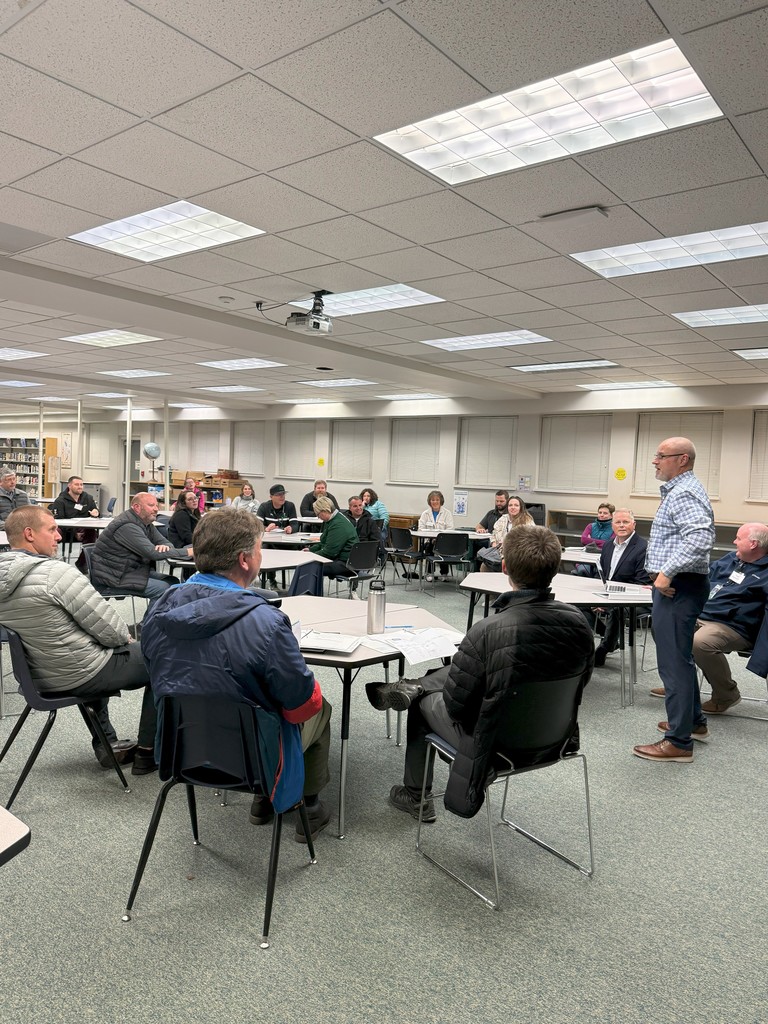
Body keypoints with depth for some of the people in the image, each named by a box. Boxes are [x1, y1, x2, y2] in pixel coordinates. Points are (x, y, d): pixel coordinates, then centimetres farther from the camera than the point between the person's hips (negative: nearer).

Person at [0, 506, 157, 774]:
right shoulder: (55, 572, -26)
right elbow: (107, 626, -22)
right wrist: (126, 637, 0)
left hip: (36, 676, 9)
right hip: (80, 676, -8)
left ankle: (106, 745, 37)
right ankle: (147, 754, 17)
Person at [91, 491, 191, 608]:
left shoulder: (145, 523, 9)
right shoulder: (127, 526, -22)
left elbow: (164, 542, 9)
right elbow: (152, 553, -28)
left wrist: (165, 546, -18)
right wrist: (187, 552, -26)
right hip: (114, 576, -10)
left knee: (173, 581, 0)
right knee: (163, 589, -20)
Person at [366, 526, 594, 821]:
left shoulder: (488, 631, -33)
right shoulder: (578, 621, -17)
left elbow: (454, 705, -21)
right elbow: (580, 681, 2)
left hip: (494, 742, -5)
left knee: (422, 703, 24)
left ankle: (415, 796, 43)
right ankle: (409, 686, 41)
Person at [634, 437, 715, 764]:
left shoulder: (684, 493, -17)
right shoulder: (679, 490, 17)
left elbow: (701, 538, -32)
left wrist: (667, 572, -28)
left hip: (678, 586, -11)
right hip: (677, 585, 11)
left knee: (673, 661, -6)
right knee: (679, 657, 21)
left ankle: (679, 742, 0)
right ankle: (693, 720, 35)